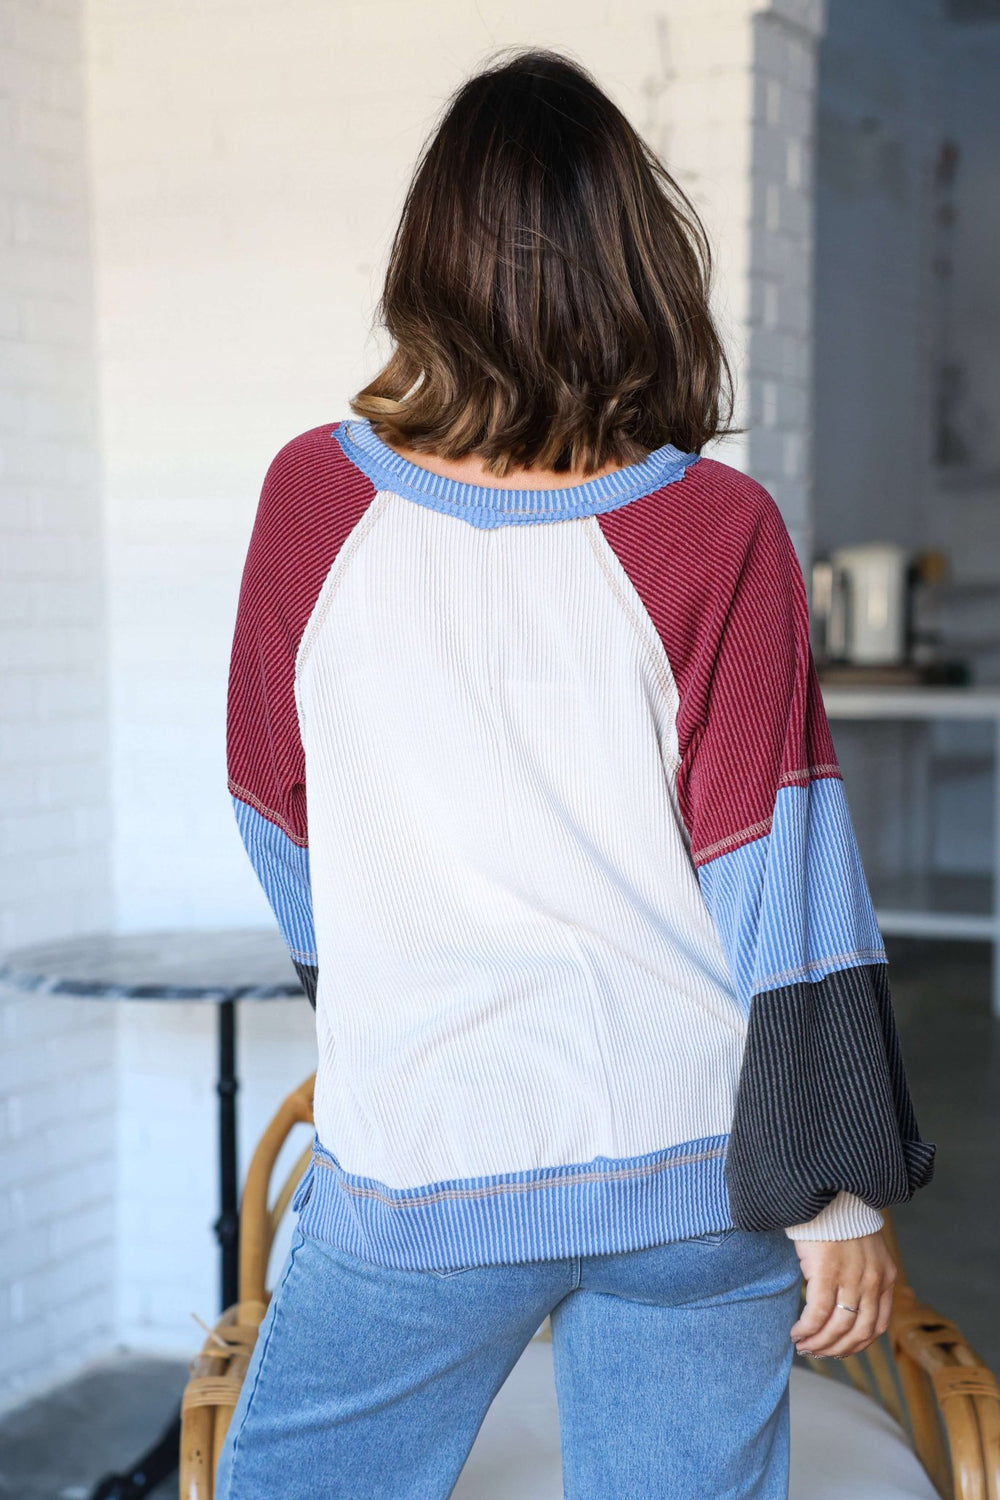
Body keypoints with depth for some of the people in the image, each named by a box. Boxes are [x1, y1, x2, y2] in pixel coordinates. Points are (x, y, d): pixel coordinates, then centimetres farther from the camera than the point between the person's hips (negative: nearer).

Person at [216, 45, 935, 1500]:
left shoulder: (313, 497, -7)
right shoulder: (718, 530, -12)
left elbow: (285, 833, 6)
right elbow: (780, 883, -10)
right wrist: (840, 1190, -1)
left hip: (416, 1173, 0)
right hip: (693, 1165, 0)